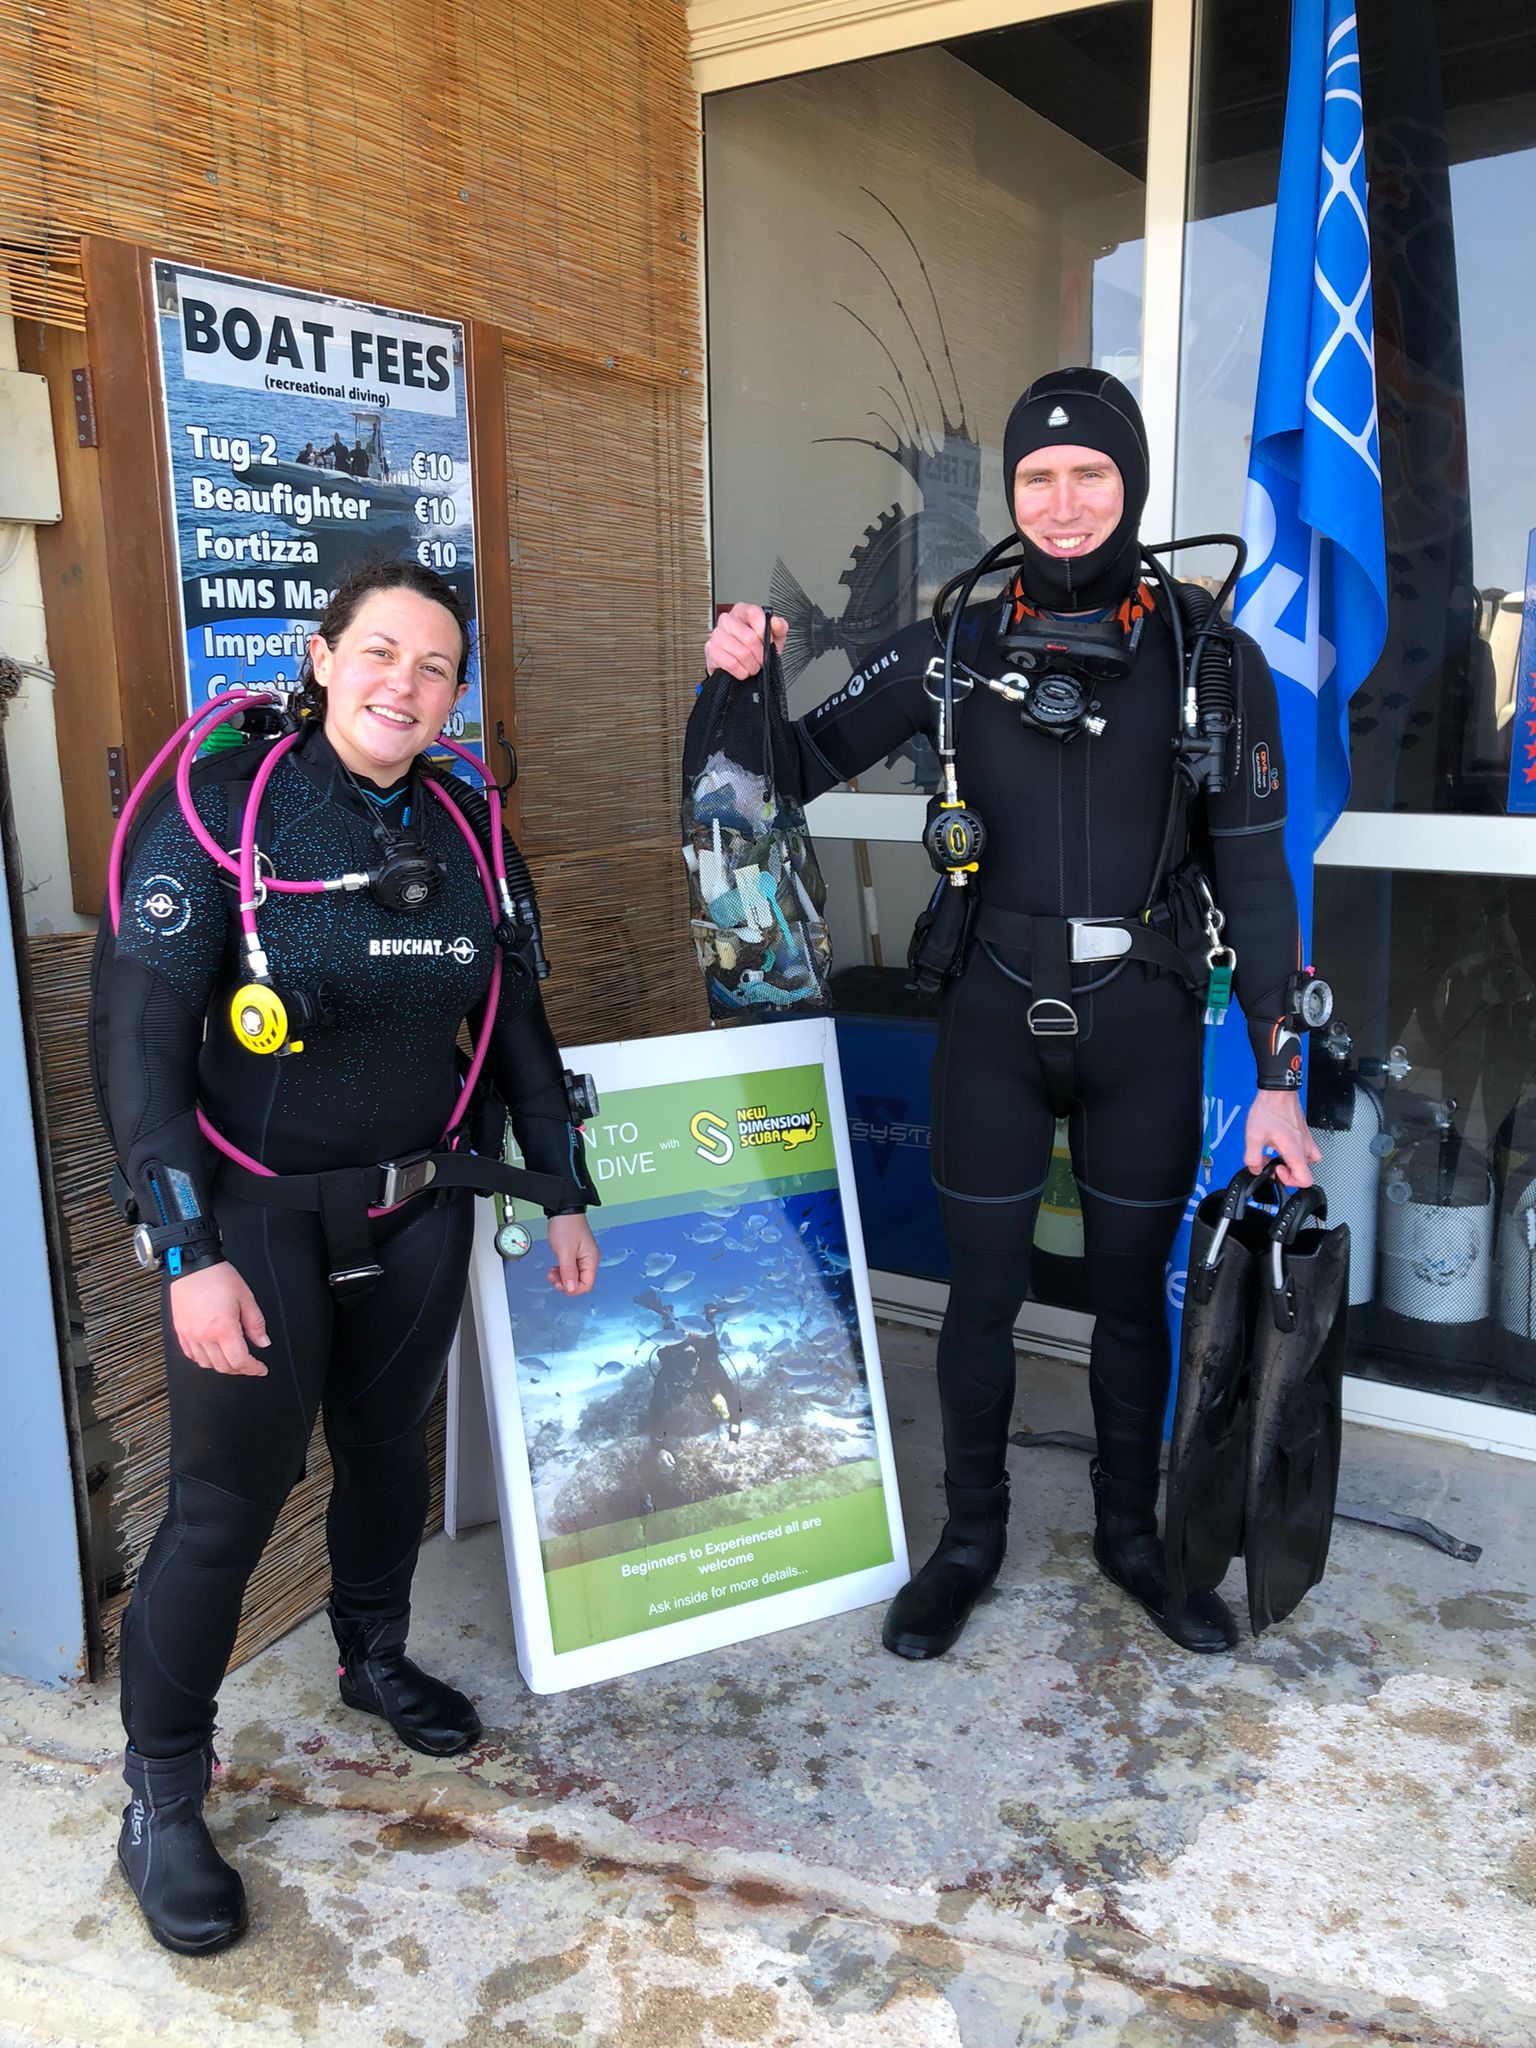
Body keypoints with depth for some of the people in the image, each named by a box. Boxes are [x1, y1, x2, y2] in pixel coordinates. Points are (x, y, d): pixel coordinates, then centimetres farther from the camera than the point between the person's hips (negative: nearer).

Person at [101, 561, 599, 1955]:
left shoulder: (462, 831, 1)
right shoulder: (222, 809, -14)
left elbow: (518, 1023, 8)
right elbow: (143, 1044, -16)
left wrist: (565, 1198, 8)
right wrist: (192, 1254, -20)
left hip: (418, 1211, 5)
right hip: (260, 1219, -4)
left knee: (388, 1441, 20)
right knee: (227, 1503, 2)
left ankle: (375, 1656, 47)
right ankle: (160, 1804, 22)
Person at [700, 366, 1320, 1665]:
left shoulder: (1212, 660, -3)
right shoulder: (956, 654, 0)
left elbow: (1257, 878, -2)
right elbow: (795, 770, 3)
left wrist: (1279, 1082, -4)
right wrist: (743, 683, -19)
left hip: (1144, 1029, 0)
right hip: (995, 1021, 1)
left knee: (1133, 1296, 14)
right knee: (983, 1297, 10)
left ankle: (1131, 1533, 37)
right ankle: (971, 1540, 32)